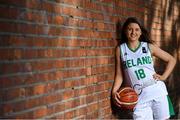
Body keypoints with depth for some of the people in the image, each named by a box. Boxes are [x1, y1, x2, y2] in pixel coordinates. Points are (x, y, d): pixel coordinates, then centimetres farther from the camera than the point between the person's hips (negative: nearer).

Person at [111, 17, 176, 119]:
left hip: (157, 90, 1)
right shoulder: (120, 49, 5)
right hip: (139, 96, -1)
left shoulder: (149, 46, 4)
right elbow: (119, 74, 4)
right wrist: (114, 91, -10)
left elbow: (171, 60, 12)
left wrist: (164, 77, 1)